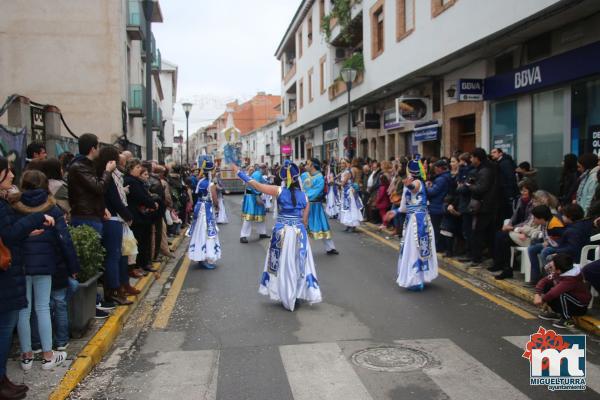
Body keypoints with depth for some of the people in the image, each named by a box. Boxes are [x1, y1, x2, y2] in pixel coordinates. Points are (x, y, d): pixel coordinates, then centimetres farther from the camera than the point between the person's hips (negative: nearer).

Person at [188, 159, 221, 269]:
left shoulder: (200, 182, 2)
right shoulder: (211, 184, -17)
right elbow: (215, 200, -16)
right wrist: (217, 208, 3)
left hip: (200, 208, 7)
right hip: (208, 210, -7)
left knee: (200, 232, 14)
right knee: (208, 233, -3)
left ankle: (200, 256, 22)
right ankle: (207, 260, -2)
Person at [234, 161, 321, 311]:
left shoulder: (279, 191, -8)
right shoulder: (304, 196, -2)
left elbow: (255, 184, -7)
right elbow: (305, 220, 1)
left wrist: (239, 172, 2)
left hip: (281, 232, -1)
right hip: (299, 232, 1)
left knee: (283, 264, 11)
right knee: (299, 264, 13)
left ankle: (287, 298, 19)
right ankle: (297, 295, 21)